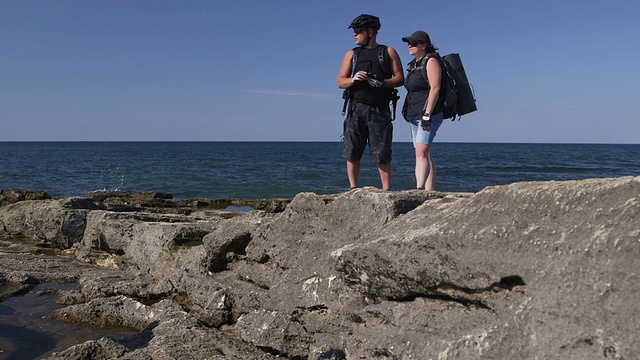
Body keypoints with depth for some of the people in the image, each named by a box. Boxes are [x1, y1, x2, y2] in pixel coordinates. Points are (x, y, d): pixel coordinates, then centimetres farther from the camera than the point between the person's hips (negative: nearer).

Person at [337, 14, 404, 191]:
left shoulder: (388, 52, 12)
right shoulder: (352, 54, 18)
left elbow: (400, 78, 4)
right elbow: (340, 82, 11)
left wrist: (381, 83, -13)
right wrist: (354, 79, -10)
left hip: (380, 110, -2)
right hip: (356, 108, 2)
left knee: (382, 154, -3)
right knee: (352, 153, 0)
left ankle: (386, 190, 3)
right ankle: (353, 189, 9)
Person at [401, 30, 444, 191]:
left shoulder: (431, 61, -6)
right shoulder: (414, 64, 21)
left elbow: (435, 88, -16)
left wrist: (427, 114, -23)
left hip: (429, 114, -9)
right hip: (415, 116, 9)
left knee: (421, 153, -22)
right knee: (425, 155, 6)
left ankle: (420, 189, -31)